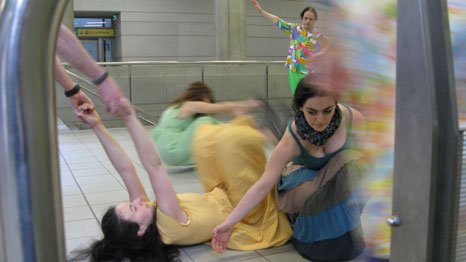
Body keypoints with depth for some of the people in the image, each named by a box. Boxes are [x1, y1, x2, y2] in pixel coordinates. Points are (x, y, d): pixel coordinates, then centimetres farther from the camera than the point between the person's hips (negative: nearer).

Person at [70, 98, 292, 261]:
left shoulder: (149, 214, -19)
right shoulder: (169, 225, -38)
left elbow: (125, 169, -19)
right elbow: (154, 166, -48)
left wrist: (98, 127, -24)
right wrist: (129, 118, -51)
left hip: (218, 197, 7)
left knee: (207, 136, 4)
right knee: (231, 140, -24)